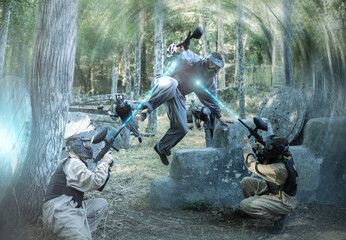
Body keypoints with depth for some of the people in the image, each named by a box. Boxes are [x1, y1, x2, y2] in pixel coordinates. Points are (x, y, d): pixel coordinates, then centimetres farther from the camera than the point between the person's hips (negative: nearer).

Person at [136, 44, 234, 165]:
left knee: (181, 129, -6)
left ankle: (161, 148, 16)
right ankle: (146, 110, -45)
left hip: (177, 96, 6)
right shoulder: (193, 60, -7)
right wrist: (175, 50, -37)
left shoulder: (210, 82, 11)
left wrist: (219, 117, 19)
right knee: (172, 84, -45)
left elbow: (211, 99, 21)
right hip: (165, 83, -6)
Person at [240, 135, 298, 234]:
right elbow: (264, 164, 12)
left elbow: (253, 165, -25)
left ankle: (279, 217, -4)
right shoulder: (283, 155, -8)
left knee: (245, 205, -18)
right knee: (246, 181, 2)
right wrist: (260, 150, -7)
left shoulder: (279, 169, -34)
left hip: (284, 202, -9)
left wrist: (247, 145, -12)